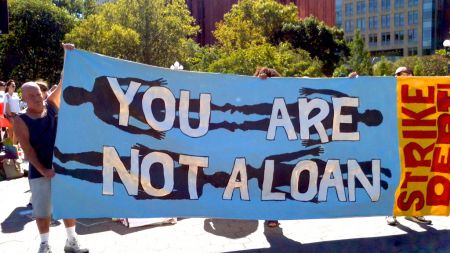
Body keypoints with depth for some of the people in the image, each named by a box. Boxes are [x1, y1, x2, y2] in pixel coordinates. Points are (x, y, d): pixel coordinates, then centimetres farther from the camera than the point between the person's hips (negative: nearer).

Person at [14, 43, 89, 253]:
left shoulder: (51, 106, 1)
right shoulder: (21, 121, -7)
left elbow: (64, 83, -5)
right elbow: (27, 149, -12)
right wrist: (42, 170, -20)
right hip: (40, 171, -3)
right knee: (42, 210, 7)